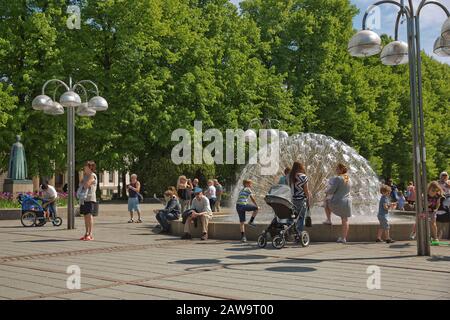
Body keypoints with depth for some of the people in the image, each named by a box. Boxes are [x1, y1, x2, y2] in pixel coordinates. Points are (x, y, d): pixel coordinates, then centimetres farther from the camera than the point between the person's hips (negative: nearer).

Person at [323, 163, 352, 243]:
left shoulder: (338, 178, -16)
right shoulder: (348, 179, 9)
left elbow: (331, 190, -19)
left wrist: (327, 192, 3)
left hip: (337, 202, -6)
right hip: (347, 201, 6)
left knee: (326, 201, 26)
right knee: (345, 220, 10)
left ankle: (329, 220, 22)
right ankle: (344, 238, 13)